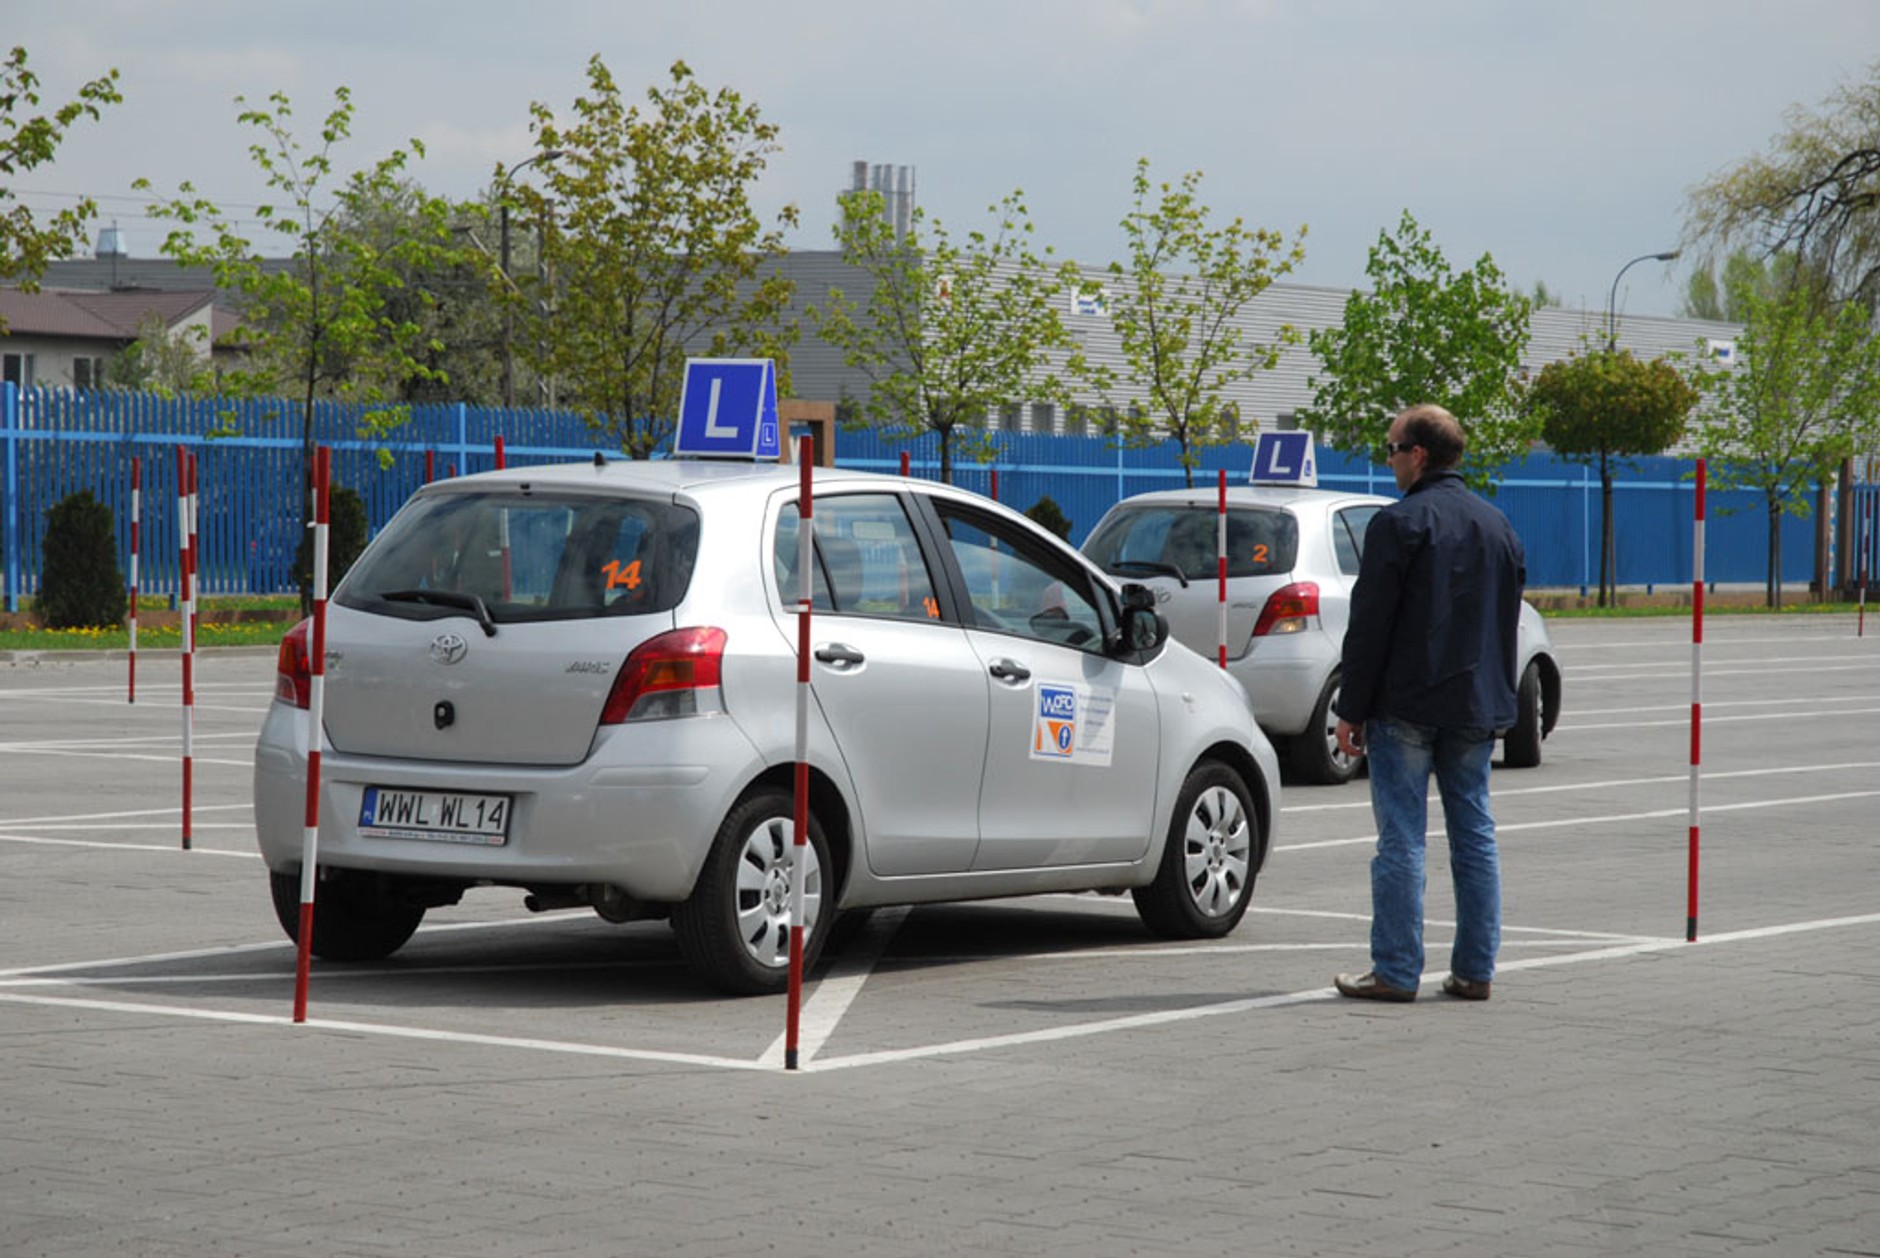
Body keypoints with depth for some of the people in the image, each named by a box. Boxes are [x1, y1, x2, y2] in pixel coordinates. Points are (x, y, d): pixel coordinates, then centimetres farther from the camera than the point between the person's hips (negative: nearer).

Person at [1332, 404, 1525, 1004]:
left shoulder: (1398, 524, -11)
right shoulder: (1497, 526, 13)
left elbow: (1370, 625, -12)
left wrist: (1351, 709, -8)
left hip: (1406, 706, -7)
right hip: (1476, 707, 7)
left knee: (1401, 838, -4)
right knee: (1474, 836, 9)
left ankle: (1396, 970, -3)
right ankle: (1474, 970, 11)